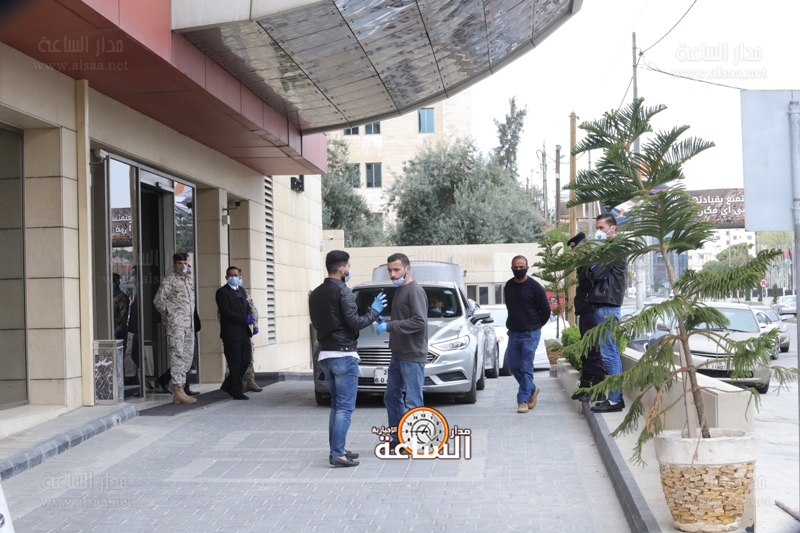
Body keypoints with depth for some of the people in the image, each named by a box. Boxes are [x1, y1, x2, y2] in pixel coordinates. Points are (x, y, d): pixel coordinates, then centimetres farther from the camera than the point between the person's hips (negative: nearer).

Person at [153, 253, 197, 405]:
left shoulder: (190, 281, 17)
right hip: (176, 324, -8)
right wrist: (168, 315, 0)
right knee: (178, 355, -9)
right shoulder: (169, 281, -6)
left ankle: (180, 390, 14)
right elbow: (158, 300, -10)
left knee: (188, 355, 8)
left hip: (189, 324, 8)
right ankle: (178, 392, -10)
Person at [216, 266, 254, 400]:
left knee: (246, 360, 6)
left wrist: (250, 316, -6)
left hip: (244, 332, 7)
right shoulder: (222, 292, -5)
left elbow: (248, 308, 18)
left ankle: (229, 385, 21)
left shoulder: (241, 291, 19)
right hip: (231, 333, -7)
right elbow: (225, 311, -15)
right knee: (235, 363, -2)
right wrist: (244, 319, -20)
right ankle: (237, 391, 6)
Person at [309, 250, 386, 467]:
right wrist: (374, 311, -3)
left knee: (336, 405, 16)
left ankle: (337, 449, 17)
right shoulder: (343, 292, -14)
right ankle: (337, 454, -8)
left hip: (325, 355, 8)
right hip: (343, 355, -8)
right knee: (345, 407, -6)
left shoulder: (316, 294, 11)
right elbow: (354, 323, -18)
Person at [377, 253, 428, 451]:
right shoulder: (399, 290, 15)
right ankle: (397, 439, 23)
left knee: (413, 402, -5)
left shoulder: (415, 291, -13)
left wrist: (389, 326, -22)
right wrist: (386, 325, 4)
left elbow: (419, 321, -23)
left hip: (412, 356, -10)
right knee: (392, 397, 14)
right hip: (398, 355, 10)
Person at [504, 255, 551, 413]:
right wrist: (514, 323, 14)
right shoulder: (508, 286, 5)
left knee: (526, 368, -6)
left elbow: (546, 309, -5)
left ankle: (523, 400, -1)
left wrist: (536, 325, 4)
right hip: (513, 333, 6)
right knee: (513, 366, 8)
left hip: (530, 334, -6)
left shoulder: (534, 286, -11)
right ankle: (532, 389, 29)